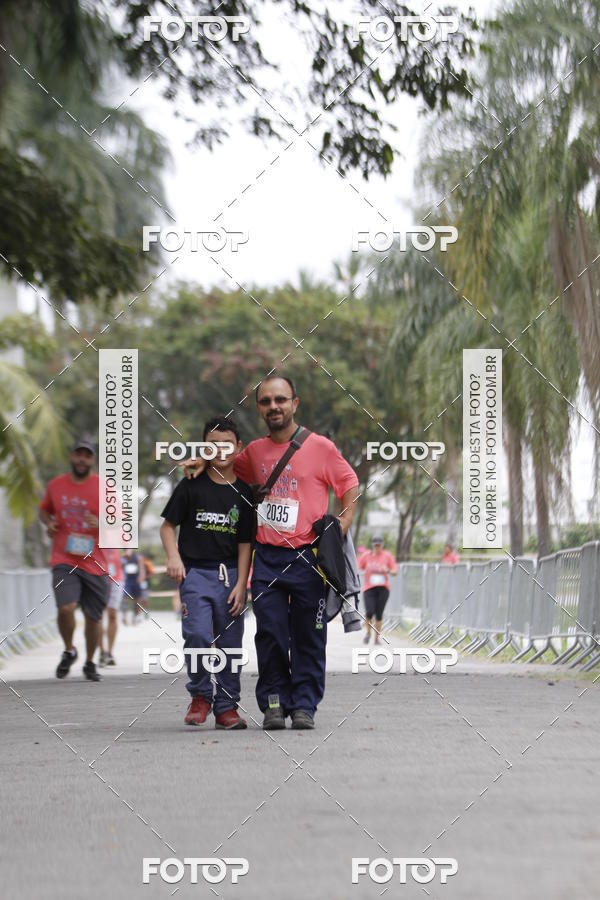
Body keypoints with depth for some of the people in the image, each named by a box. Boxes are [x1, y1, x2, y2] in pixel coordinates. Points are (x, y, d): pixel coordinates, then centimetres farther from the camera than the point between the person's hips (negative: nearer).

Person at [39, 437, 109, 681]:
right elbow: (44, 509, 24)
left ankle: (90, 663, 28)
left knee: (94, 617, 6)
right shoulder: (55, 486, 6)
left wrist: (102, 524, -18)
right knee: (66, 608, -20)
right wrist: (48, 522, 2)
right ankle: (69, 651, 8)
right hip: (64, 560, 0)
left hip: (94, 563, 0)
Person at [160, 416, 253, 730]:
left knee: (230, 642, 3)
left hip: (230, 574, 2)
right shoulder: (191, 485, 1)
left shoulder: (243, 492, 6)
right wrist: (173, 557, -11)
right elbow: (167, 525, 6)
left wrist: (240, 584, -1)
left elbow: (245, 542, 6)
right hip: (195, 571, -2)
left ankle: (226, 706, 14)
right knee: (197, 635, -16)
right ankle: (200, 695, 4)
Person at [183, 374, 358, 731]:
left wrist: (342, 526, -5)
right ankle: (274, 704, 7)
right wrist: (206, 462, 14)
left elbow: (350, 484, 6)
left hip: (307, 557, -3)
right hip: (267, 558, 3)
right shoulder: (255, 451, 12)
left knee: (308, 638, 0)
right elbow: (233, 468, 33)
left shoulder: (320, 447, -1)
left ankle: (304, 705, 6)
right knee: (270, 635, 1)